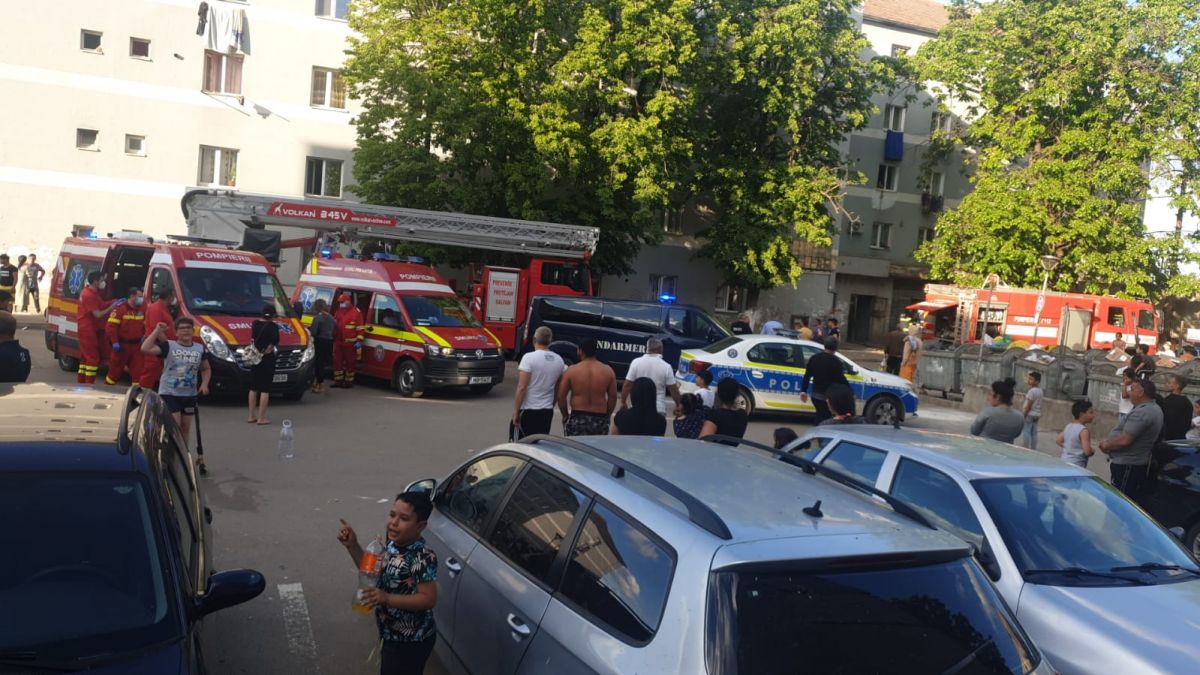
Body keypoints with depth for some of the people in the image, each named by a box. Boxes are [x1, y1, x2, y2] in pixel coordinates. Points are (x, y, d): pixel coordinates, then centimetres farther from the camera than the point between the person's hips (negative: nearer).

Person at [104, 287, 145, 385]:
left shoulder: (142, 310, 6)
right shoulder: (120, 308, -13)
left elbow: (145, 325, 15)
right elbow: (111, 326, -16)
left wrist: (144, 337, 1)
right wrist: (114, 342, -19)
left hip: (137, 345, 5)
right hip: (122, 344, -5)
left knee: (138, 370, 2)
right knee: (115, 369, 8)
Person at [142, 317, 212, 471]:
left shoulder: (200, 349, 5)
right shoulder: (168, 346, -7)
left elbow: (206, 369, 15)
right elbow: (145, 349, -20)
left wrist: (204, 383, -2)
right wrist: (157, 331, -20)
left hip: (189, 395, 4)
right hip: (169, 393, -4)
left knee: (185, 429, 13)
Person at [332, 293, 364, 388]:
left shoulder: (356, 312, -6)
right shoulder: (338, 312, 15)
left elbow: (360, 328, -9)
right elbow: (334, 325, 30)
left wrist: (359, 340, -14)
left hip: (350, 343, -7)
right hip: (338, 342, 7)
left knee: (350, 362, 0)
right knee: (337, 361, 8)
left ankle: (349, 381, 6)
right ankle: (338, 381, 16)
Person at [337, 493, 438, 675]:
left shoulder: (423, 557, -28)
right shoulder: (393, 545, -1)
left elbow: (429, 599, -27)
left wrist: (387, 599, -33)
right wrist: (352, 546, -2)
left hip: (410, 642, -9)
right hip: (392, 634, 9)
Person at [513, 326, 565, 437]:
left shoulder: (529, 358, -12)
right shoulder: (559, 360, 5)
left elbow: (521, 388, -16)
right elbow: (558, 390, 12)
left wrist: (515, 411, -11)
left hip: (528, 411, -6)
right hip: (547, 411, 6)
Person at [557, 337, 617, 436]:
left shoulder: (571, 370, -4)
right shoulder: (608, 371, 1)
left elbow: (561, 396, -1)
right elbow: (613, 397, 4)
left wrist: (565, 415, 12)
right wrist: (607, 416, 16)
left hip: (577, 419, -2)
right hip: (599, 420, 2)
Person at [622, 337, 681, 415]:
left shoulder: (636, 362, -5)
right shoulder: (666, 367, -8)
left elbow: (627, 385, -4)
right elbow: (674, 390, -5)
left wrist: (623, 402, 8)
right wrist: (678, 406, 8)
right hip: (659, 409, -1)